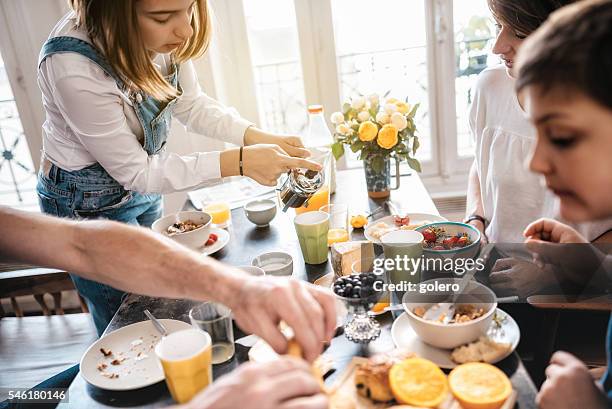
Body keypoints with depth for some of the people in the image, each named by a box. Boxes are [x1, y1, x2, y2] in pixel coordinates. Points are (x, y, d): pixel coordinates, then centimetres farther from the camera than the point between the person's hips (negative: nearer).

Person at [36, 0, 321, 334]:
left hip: (142, 187, 6)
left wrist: (257, 137, -18)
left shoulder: (166, 33, -19)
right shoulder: (73, 67, -35)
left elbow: (190, 104, -3)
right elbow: (135, 171, -25)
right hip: (86, 203, -5)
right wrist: (239, 162, -30)